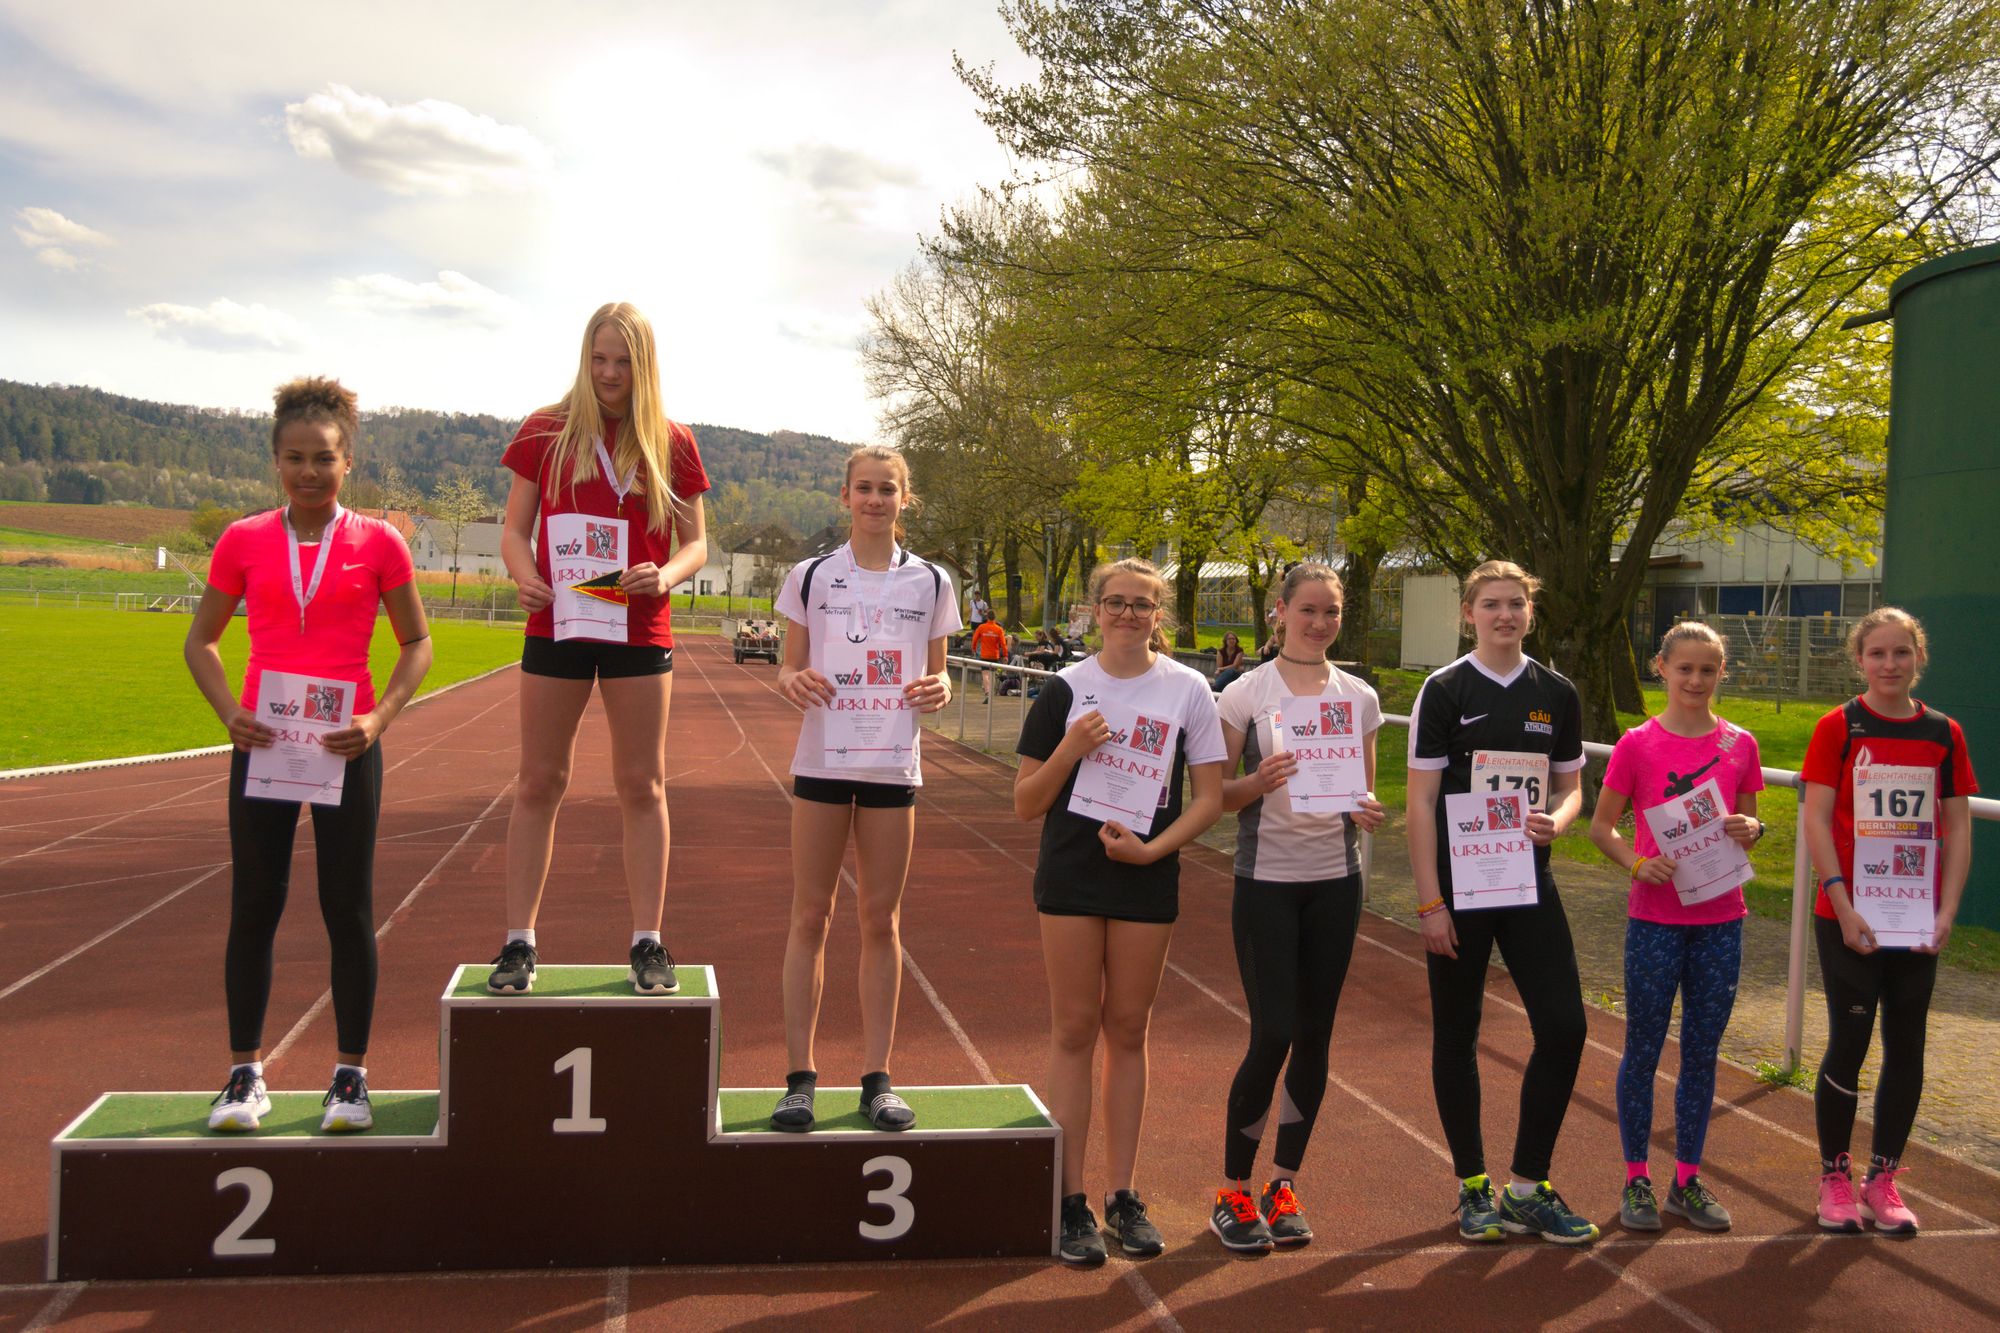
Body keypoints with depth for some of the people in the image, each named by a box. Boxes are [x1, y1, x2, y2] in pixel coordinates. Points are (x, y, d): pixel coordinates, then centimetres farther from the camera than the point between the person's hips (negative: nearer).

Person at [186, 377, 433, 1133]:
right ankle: (245, 1072, 17)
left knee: (348, 909, 4)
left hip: (345, 745, -1)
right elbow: (201, 640, 11)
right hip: (262, 743, 1)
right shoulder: (244, 541, 3)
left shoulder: (377, 544, 0)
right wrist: (229, 711, -6)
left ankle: (351, 1074, 15)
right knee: (254, 907, 5)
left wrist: (379, 717, -9)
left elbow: (416, 643, 6)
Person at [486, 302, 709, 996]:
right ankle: (518, 942, 11)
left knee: (643, 786, 4)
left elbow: (695, 542, 7)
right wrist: (524, 575, -15)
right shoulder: (544, 431, 5)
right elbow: (515, 528, 6)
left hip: (639, 630, 0)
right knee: (539, 784, 4)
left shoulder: (672, 442, 5)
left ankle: (648, 941, 12)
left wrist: (667, 575, -14)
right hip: (556, 626, 0)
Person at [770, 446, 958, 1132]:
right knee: (811, 915, 1)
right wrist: (794, 681, -16)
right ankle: (800, 1076, 8)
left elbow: (936, 672, 12)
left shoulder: (929, 582, 7)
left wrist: (938, 689, -11)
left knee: (881, 919, 5)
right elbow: (788, 668, 8)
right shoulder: (811, 576, 5)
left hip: (893, 765, 1)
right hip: (822, 760, 0)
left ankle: (877, 1076, 13)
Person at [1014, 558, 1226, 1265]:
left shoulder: (1188, 690, 1)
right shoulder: (1066, 689, 1)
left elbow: (1209, 796, 2)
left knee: (1128, 1031, 9)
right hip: (1070, 880, 0)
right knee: (1075, 1031, 2)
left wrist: (1153, 848, -12)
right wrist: (1070, 749, -16)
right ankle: (1071, 1200, 10)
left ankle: (1123, 1195, 20)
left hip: (1147, 881, 1)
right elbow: (1026, 804, 1)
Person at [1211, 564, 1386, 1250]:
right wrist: (1261, 781, -22)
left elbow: (1365, 787, 14)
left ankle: (1282, 1188, 22)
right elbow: (1217, 794, -2)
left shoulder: (1359, 697, 6)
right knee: (1272, 1035, -7)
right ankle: (1233, 1193, 11)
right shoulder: (1246, 693, -4)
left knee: (1314, 1036, 7)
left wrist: (1367, 808, -9)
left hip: (1335, 880, 4)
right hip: (1267, 879, -4)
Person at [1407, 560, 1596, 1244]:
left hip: (1529, 884, 3)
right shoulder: (1444, 691, -4)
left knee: (1564, 1027, -2)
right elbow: (1422, 802, -6)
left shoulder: (1557, 693, 7)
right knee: (1456, 1036, 5)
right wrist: (1430, 902, -11)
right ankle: (1473, 1185, 20)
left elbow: (1570, 785, 15)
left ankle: (1528, 1184, 14)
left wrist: (1557, 819, -10)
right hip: (1459, 886, -3)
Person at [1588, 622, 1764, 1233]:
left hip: (1720, 918, 3)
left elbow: (1747, 824, 13)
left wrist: (1750, 830, -10)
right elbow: (1601, 825, 1)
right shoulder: (1637, 744, -4)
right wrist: (1637, 862, -16)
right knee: (1643, 1049, 6)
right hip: (1654, 917, -3)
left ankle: (1687, 1180, 23)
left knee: (1702, 1051, 11)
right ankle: (1637, 1179, 18)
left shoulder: (1740, 745, 4)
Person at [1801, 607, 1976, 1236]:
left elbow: (1958, 829, 6)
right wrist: (1843, 907, -14)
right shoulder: (1839, 727, -4)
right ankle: (1835, 1178, 17)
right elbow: (1816, 820, -8)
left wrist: (1947, 912, -4)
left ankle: (1883, 1178, 22)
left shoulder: (1944, 734, 5)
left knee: (1906, 1047, 8)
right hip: (1850, 918, -3)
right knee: (1849, 1043, 1)